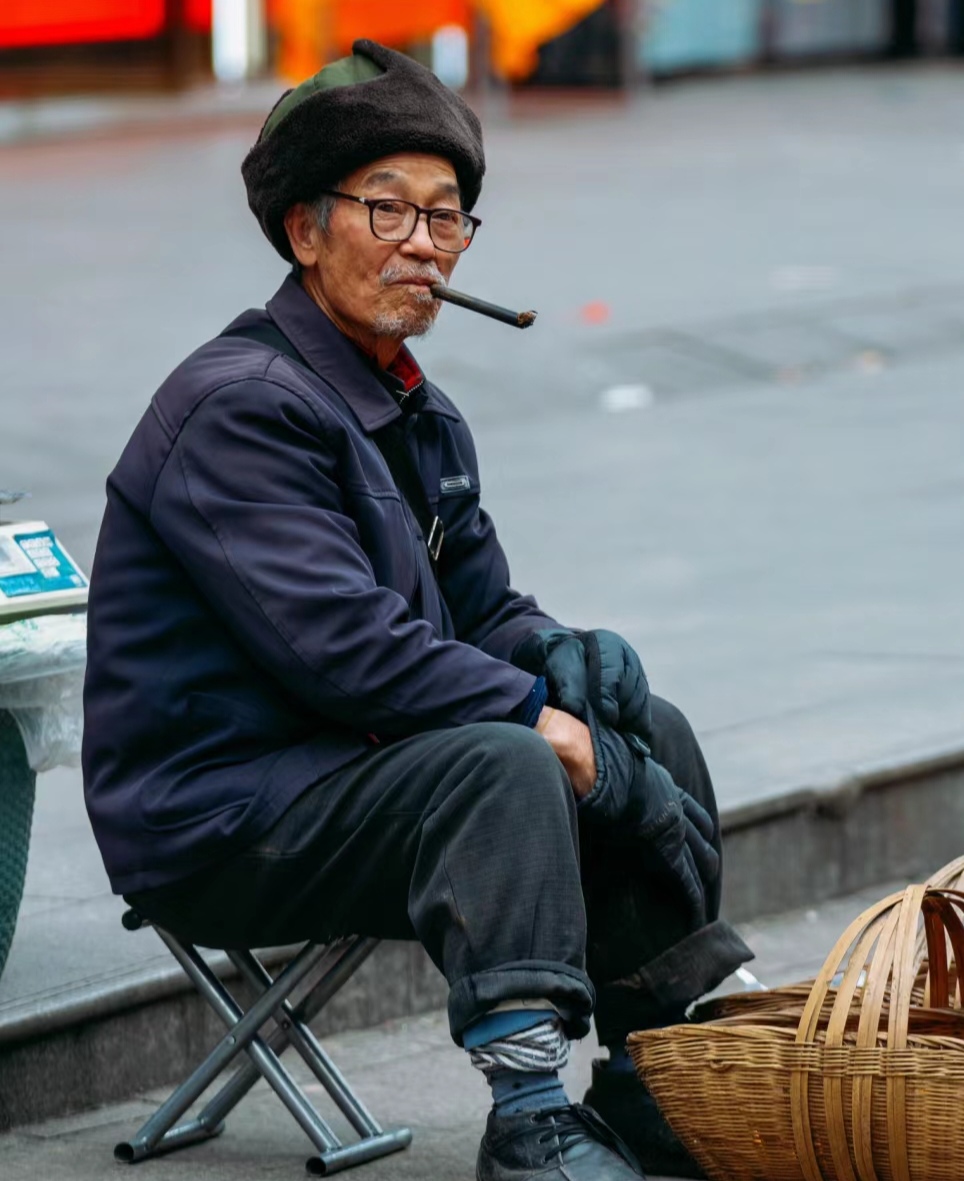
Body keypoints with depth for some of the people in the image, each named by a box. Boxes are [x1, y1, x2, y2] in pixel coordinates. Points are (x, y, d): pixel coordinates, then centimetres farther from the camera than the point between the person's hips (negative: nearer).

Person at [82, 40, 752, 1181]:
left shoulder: (414, 413, 15)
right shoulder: (240, 405, -17)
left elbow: (482, 611, 16)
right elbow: (340, 645, -25)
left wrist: (565, 659, -8)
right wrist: (540, 714, -21)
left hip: (332, 765, 10)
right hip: (211, 818, -10)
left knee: (653, 729, 6)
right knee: (507, 764, -31)